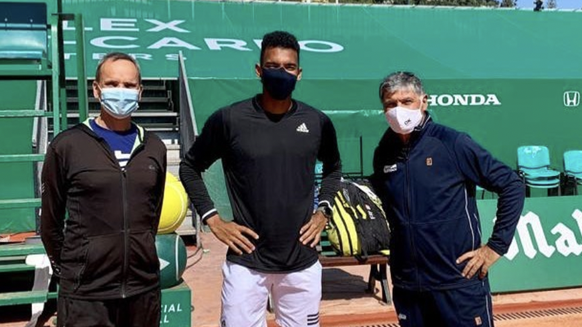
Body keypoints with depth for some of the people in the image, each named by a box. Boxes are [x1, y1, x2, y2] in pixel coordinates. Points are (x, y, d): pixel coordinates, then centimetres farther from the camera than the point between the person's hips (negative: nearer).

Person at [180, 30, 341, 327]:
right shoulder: (229, 119, -8)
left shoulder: (317, 122, 0)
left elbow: (333, 167, 20)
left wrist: (323, 211, 8)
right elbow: (190, 167, 5)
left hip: (302, 264, 3)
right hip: (246, 263, -2)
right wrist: (212, 219, -2)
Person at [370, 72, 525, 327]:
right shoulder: (383, 154, 4)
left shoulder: (452, 143, -9)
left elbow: (513, 186, -7)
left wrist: (496, 246, -7)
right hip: (406, 285, 4)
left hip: (459, 282, -4)